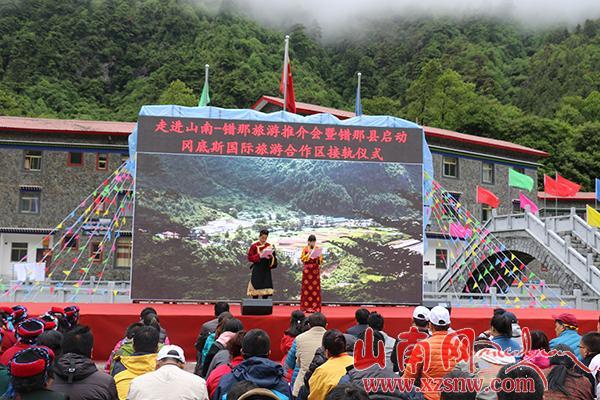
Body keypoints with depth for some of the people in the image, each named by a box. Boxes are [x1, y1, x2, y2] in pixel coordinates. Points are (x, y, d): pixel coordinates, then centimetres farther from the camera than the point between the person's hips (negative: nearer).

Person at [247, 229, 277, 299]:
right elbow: (250, 257, -6)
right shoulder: (254, 246, -3)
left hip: (266, 269, 3)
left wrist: (271, 256, -13)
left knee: (266, 289, 1)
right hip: (257, 270, -3)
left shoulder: (269, 246, 7)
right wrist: (259, 255, -19)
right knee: (256, 287, -3)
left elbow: (273, 258, 10)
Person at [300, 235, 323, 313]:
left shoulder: (318, 249, 6)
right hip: (307, 270, -1)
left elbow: (321, 261, 5)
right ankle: (306, 307, 2)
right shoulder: (305, 249, 4)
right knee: (307, 288, -2)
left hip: (315, 270, 1)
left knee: (315, 288, -1)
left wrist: (318, 256, -14)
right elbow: (302, 259, -1)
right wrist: (308, 254, -13)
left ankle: (315, 307, 1)